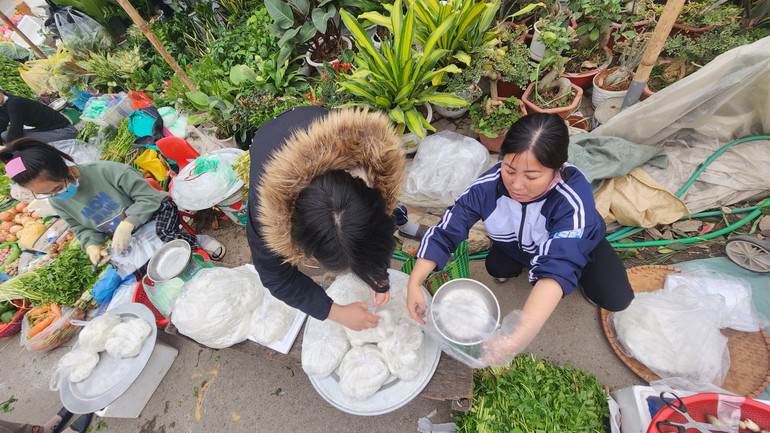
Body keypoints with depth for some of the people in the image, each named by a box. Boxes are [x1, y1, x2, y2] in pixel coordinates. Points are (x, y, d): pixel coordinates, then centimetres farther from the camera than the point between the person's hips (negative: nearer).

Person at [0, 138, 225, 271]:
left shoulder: (108, 171, -25)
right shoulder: (58, 202, -3)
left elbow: (148, 197, -23)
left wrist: (127, 224, -34)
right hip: (125, 234, 7)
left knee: (164, 235, -39)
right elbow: (81, 228, 11)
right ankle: (199, 243, -2)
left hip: (155, 210, -7)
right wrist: (92, 244, -11)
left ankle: (199, 240, -8)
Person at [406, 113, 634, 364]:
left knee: (616, 299, -14)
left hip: (577, 242, -2)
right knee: (496, 268, -15)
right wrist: (414, 282, -44)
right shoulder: (489, 185, -35)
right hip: (519, 244, 3)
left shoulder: (573, 199, -44)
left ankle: (584, 275, 20)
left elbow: (557, 268, -54)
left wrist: (519, 338, -64)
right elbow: (444, 232, -33)